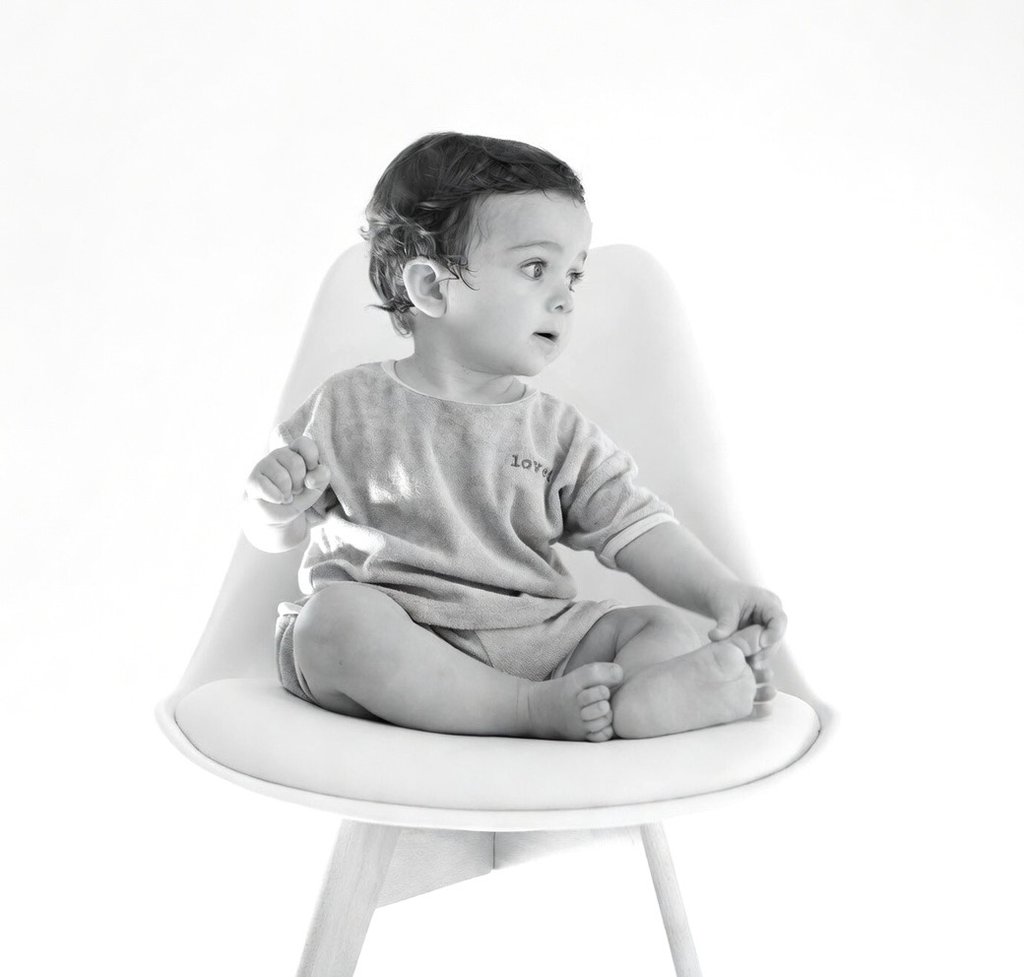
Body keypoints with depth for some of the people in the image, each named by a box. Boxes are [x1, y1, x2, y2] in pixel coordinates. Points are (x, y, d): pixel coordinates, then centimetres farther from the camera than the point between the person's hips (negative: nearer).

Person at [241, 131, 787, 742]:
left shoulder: (558, 433, 8)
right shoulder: (350, 406, 4)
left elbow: (635, 527, 2)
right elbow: (274, 537, 10)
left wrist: (723, 593, -13)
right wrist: (277, 503, -14)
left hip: (535, 642, 3)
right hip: (394, 652, -2)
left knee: (667, 634, -13)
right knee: (336, 617, -32)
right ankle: (538, 709, -31)